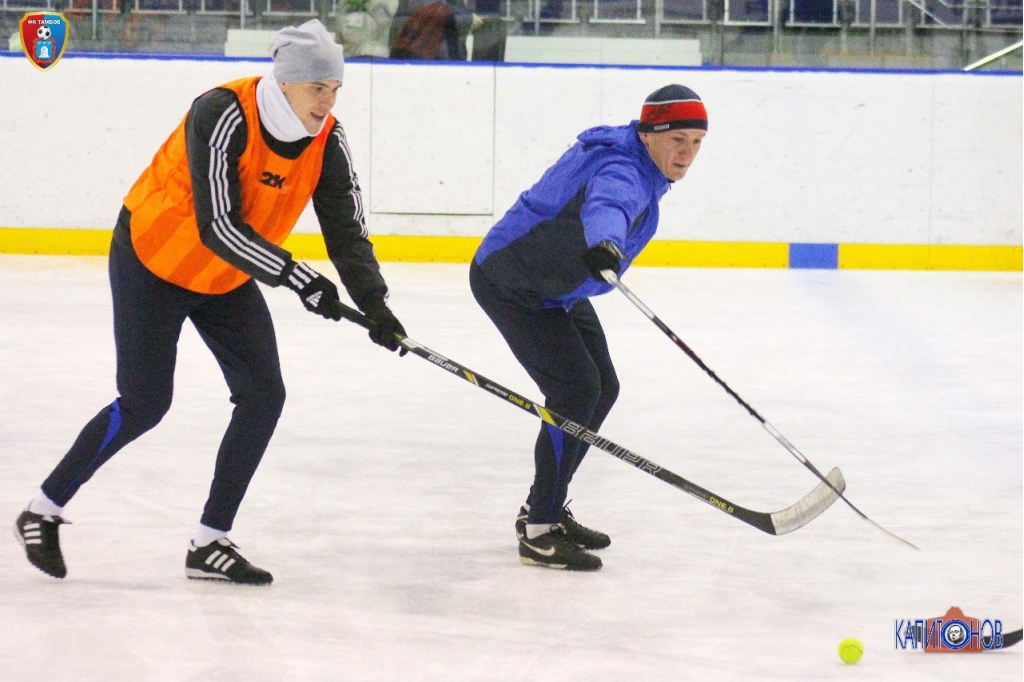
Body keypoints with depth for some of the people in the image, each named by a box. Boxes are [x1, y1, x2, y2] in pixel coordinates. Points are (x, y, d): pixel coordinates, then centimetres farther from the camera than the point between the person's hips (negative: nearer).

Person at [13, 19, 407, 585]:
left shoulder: (327, 141, -12)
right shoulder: (223, 115, -31)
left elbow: (346, 229, -9)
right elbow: (216, 227, -35)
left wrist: (373, 302, -25)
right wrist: (297, 277, -36)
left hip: (226, 281, 7)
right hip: (151, 260, -7)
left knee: (263, 395, -4)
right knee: (144, 405, -7)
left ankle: (209, 544, 5)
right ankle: (43, 511, 11)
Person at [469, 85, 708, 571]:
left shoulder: (640, 165, 3)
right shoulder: (623, 171, -31)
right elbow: (606, 203, -57)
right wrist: (604, 242, -79)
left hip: (556, 289, 11)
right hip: (512, 287, -11)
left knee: (601, 389, 15)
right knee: (576, 390, -18)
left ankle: (545, 507, 28)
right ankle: (538, 531, -12)